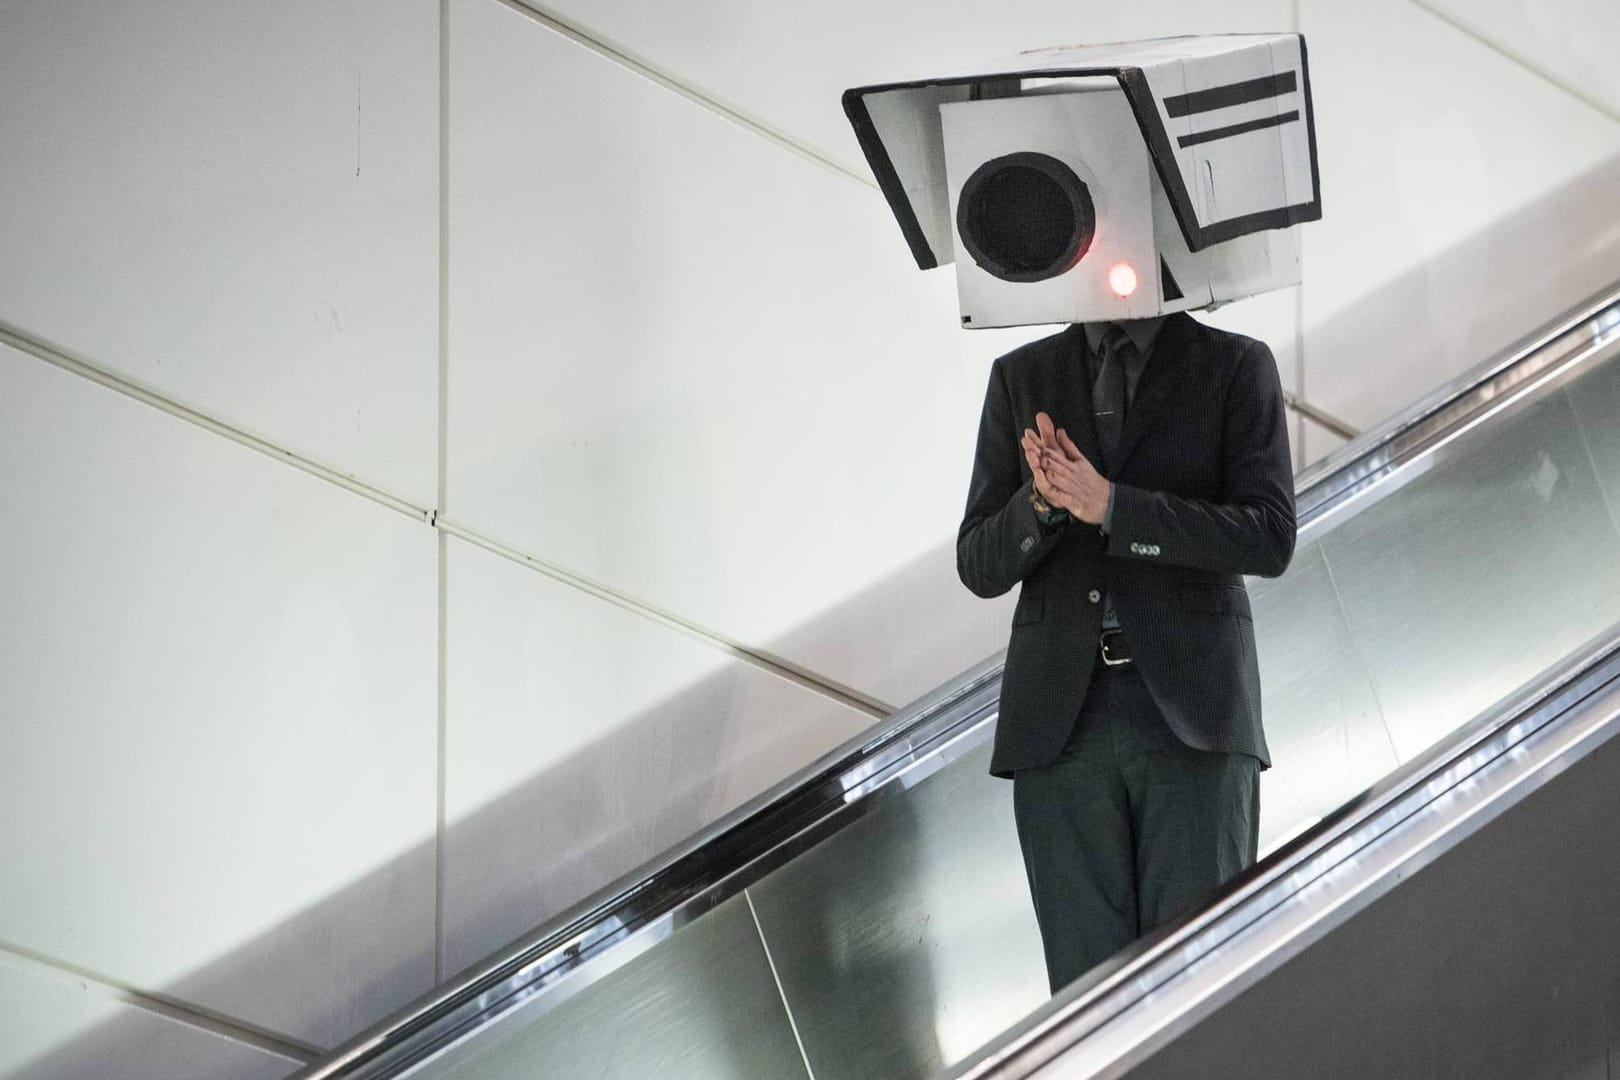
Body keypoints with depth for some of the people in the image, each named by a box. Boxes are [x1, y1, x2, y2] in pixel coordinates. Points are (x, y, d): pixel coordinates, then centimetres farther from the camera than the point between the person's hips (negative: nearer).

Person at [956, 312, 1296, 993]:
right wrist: (1043, 501, -12)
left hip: (1190, 713, -2)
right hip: (1062, 716, 2)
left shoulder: (1236, 366, 6)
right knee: (1087, 981, -1)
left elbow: (1269, 539, -6)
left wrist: (1109, 506, -15)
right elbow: (980, 566, 9)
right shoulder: (1021, 377, 13)